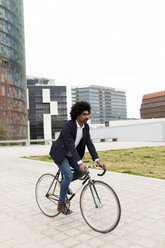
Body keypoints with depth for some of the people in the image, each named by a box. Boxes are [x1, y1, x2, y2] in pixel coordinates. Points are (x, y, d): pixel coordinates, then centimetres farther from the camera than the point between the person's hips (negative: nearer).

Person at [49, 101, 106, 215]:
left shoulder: (86, 127, -6)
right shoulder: (68, 126, -28)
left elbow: (89, 143, -11)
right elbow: (70, 145, -36)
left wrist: (97, 160, -23)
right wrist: (80, 163, -46)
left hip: (70, 155, 7)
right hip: (60, 153, -7)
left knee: (81, 172, -3)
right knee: (69, 176, -18)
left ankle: (64, 183, 25)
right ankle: (61, 204, -1)